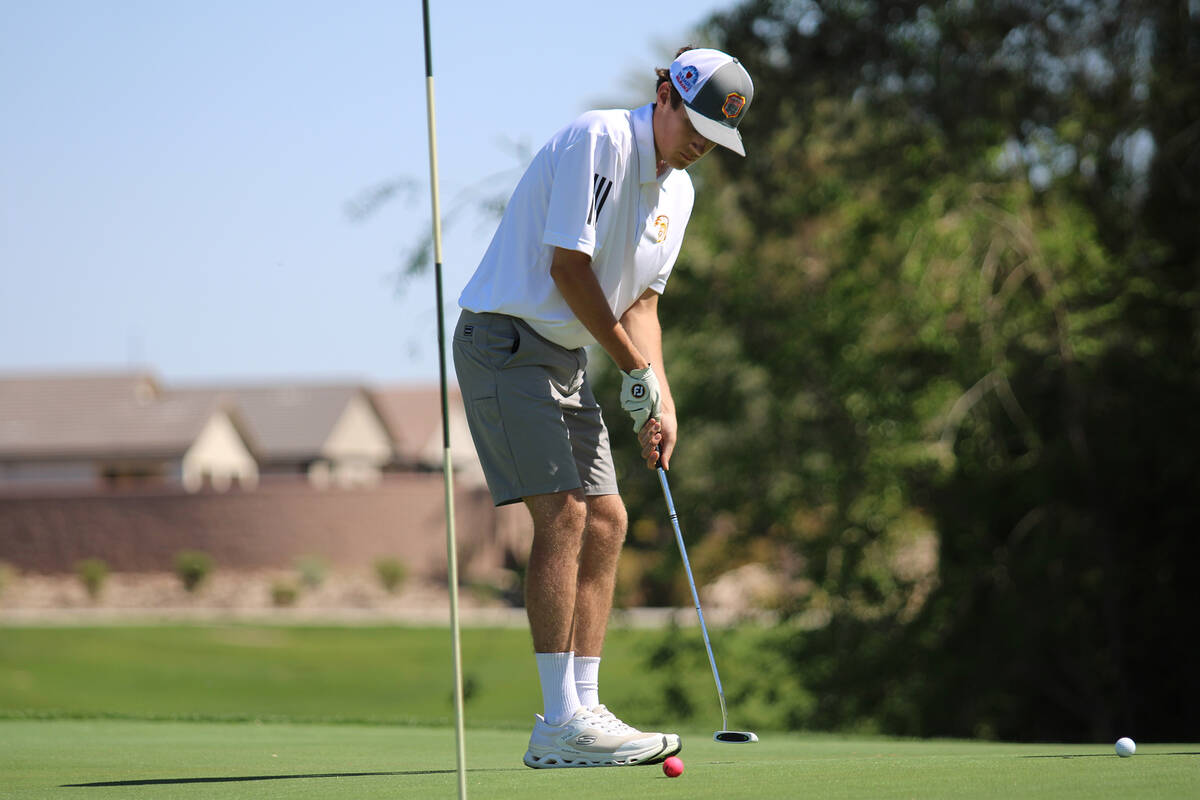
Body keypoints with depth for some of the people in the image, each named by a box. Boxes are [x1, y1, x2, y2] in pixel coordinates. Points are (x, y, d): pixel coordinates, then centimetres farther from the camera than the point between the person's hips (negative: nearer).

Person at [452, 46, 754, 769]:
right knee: (562, 513, -17)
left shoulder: (678, 191, 11)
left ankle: (585, 709, 7)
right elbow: (568, 267, -20)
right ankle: (560, 725, -19)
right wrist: (636, 370, -13)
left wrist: (661, 400, 0)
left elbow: (639, 303, 14)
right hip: (505, 339, -9)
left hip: (567, 357, 9)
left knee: (606, 522, 4)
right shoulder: (599, 141, -17)